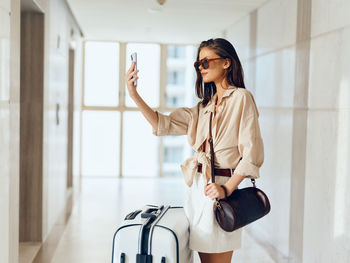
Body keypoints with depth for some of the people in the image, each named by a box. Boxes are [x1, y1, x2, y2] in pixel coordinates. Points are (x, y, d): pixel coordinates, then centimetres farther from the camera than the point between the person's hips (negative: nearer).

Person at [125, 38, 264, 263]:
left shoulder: (241, 98, -6)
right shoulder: (205, 106, 17)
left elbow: (252, 153, -12)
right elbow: (163, 124, 10)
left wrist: (227, 188, -19)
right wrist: (134, 94, 1)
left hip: (220, 188, -7)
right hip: (197, 188, 7)